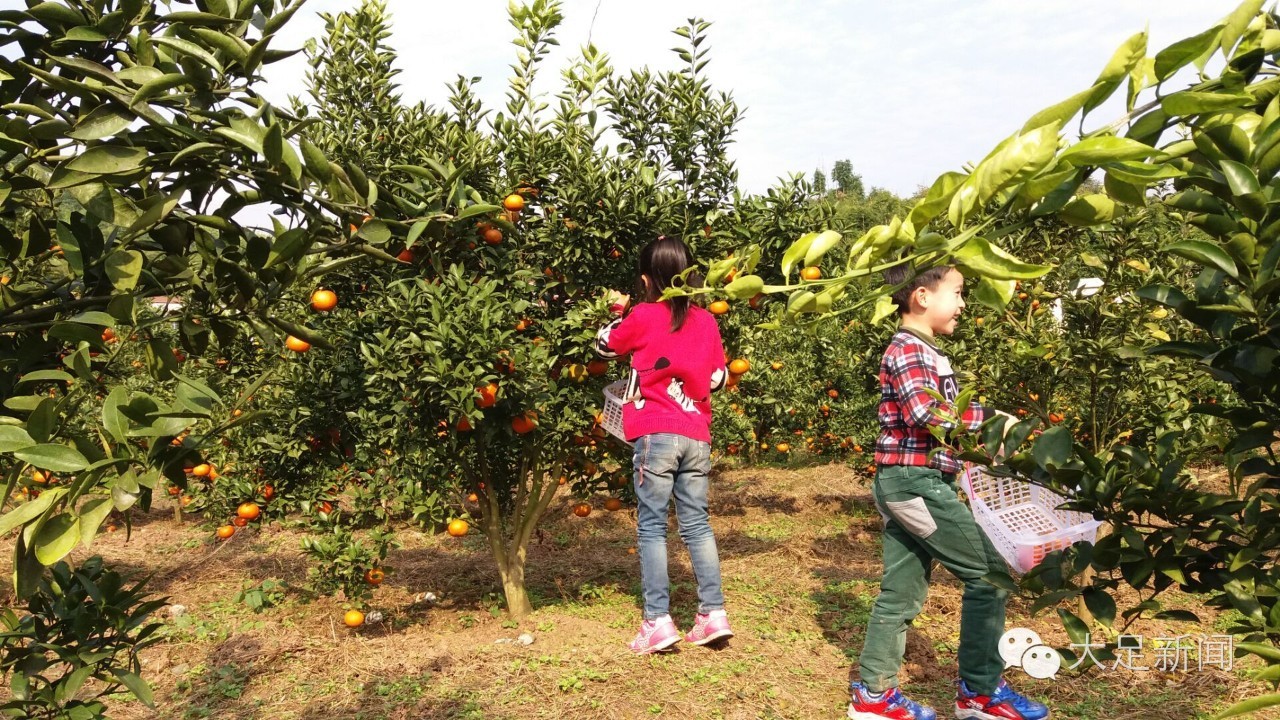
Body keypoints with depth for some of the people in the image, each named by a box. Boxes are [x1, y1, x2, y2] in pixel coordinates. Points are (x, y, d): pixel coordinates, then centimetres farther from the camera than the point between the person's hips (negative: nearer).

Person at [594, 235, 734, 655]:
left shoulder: (642, 317, -5)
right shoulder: (706, 321, 6)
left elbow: (604, 345, 11)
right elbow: (719, 378, 11)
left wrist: (618, 312, 27)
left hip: (656, 435, -4)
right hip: (697, 436, 4)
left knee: (651, 526, 1)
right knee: (697, 524, 11)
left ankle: (657, 622, 0)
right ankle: (714, 614, 13)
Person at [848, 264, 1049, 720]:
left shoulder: (922, 351, 19)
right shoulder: (908, 349, -12)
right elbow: (924, 412, -24)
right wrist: (988, 417, -17)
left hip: (907, 484, 10)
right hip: (915, 482, -10)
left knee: (901, 592, 12)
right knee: (989, 571, -1)